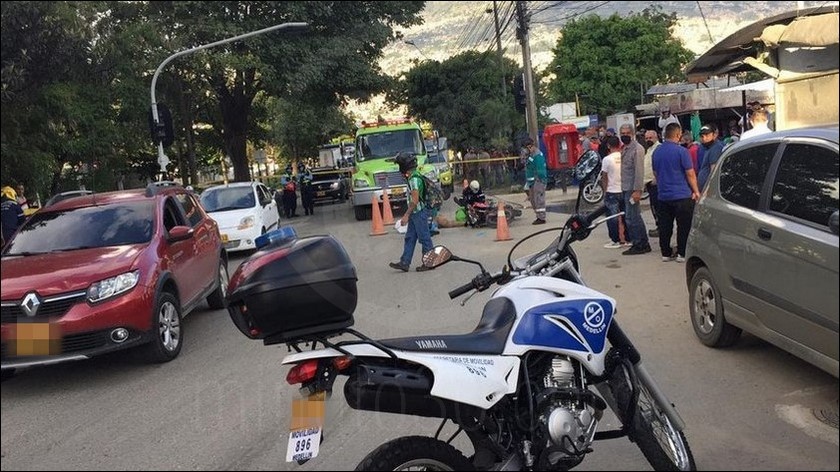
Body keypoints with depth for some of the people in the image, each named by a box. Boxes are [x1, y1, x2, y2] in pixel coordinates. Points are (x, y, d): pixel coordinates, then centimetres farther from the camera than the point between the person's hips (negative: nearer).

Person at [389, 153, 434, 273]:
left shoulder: (414, 179, -20)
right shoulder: (412, 178, 11)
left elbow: (414, 200, -23)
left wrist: (406, 215, -22)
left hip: (419, 213, -10)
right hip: (415, 214, 10)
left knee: (424, 239, -1)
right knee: (410, 238, 11)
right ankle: (404, 263, 14)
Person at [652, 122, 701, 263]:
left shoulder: (657, 152, 7)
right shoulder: (681, 151, -12)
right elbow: (690, 174, -9)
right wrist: (696, 191, 0)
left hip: (663, 195, 6)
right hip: (681, 195, -6)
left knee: (665, 226, 9)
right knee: (684, 226, 2)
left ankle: (666, 253, 14)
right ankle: (682, 254, 3)